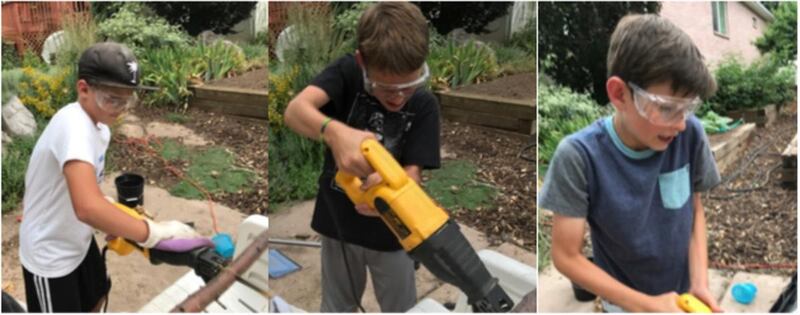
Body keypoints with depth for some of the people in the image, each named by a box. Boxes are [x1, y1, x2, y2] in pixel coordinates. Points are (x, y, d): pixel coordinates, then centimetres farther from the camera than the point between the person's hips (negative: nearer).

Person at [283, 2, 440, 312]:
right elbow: (295, 110, -33)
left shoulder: (424, 105, -16)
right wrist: (334, 132, -55)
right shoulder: (347, 71, -17)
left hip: (390, 230, 0)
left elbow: (412, 174, -19)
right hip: (338, 222, 0)